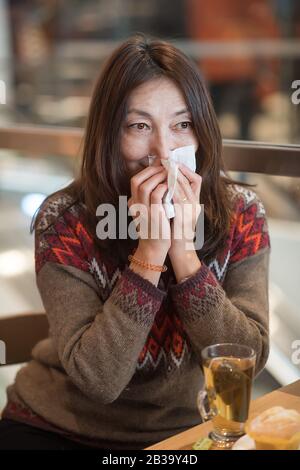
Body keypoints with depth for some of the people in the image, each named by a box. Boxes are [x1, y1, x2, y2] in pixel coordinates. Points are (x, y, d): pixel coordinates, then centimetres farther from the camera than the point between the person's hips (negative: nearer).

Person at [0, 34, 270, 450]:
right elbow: (98, 380, -20)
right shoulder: (65, 221, -15)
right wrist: (150, 252, -28)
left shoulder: (240, 213, -9)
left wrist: (182, 249, -23)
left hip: (186, 429, 3)